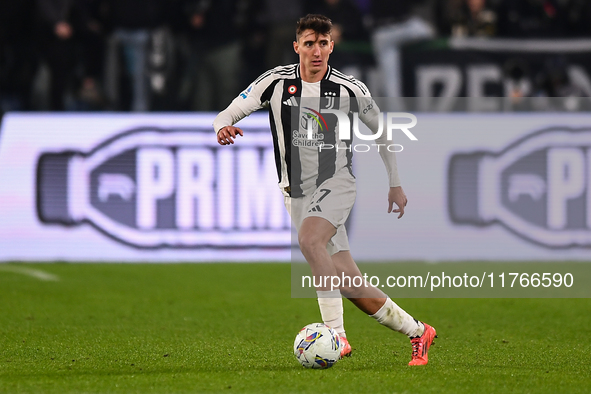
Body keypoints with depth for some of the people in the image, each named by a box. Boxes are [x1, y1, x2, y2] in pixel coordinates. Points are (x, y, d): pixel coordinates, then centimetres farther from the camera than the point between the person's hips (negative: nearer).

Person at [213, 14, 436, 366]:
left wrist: (395, 183, 15)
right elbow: (229, 114, -3)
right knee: (351, 287, -1)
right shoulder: (277, 81, -3)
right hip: (297, 192, 2)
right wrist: (224, 127, -28)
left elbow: (380, 129, 11)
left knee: (309, 238, -35)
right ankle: (417, 332, 18)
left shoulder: (350, 89, -5)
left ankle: (337, 333, -33)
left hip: (337, 184, -2)